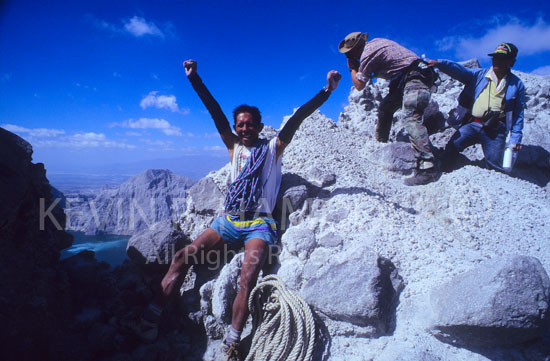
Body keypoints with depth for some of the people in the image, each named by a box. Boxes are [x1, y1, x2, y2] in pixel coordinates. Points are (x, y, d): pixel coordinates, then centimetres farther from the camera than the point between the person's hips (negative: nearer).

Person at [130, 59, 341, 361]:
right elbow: (215, 113, 10)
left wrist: (326, 91, -8)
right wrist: (194, 79, 9)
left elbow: (297, 118, -2)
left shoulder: (273, 148, 7)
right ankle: (153, 315, -4)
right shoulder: (234, 147, 15)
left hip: (259, 224, -3)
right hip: (229, 221, 4)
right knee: (182, 257, -12)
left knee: (248, 277, -27)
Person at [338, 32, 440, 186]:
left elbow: (359, 85, -10)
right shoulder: (375, 41, 16)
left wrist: (352, 68, 6)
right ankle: (380, 143, 42)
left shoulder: (367, 54, -12)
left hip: (415, 77, -11)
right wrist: (357, 66, 20)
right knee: (385, 108, 22)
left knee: (411, 119, -26)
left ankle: (428, 168, -38)